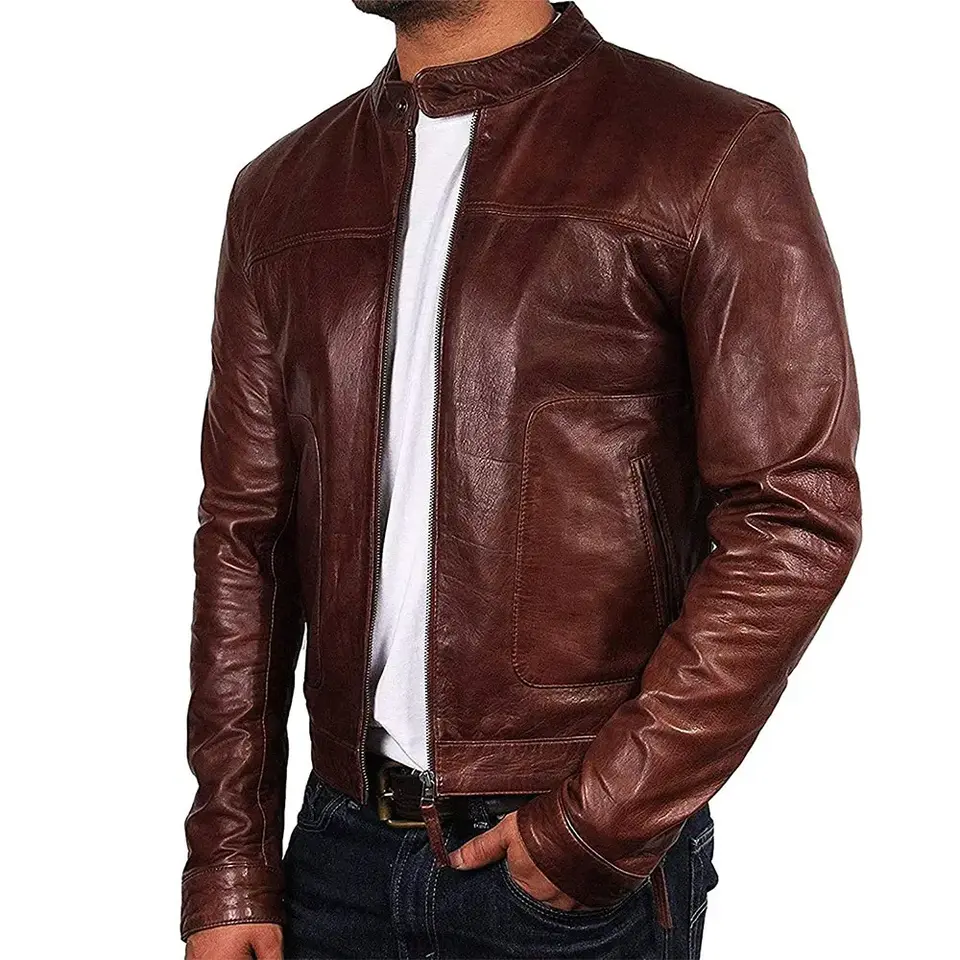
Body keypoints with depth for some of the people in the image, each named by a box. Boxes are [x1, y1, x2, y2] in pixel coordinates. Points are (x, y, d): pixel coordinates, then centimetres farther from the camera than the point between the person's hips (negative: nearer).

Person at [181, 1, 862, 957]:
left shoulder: (714, 151, -7)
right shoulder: (280, 192, 7)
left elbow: (796, 518, -12)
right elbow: (243, 533, 5)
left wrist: (603, 824, -14)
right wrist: (228, 866, 3)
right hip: (343, 839, 4)